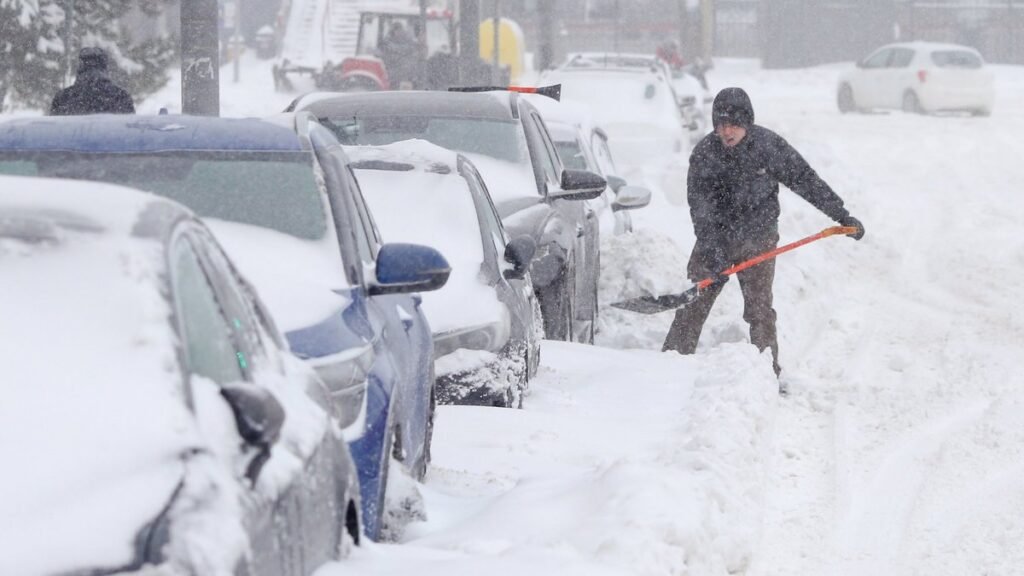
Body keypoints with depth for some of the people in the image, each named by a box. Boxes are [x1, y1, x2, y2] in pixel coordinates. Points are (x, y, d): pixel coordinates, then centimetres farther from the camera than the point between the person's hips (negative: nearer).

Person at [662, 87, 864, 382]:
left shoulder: (769, 145, -11)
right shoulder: (704, 153, -12)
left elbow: (806, 180, -5)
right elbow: (700, 207, -15)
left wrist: (842, 216, -6)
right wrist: (712, 251, -24)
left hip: (758, 240, -1)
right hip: (714, 239, 1)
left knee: (759, 310, -3)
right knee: (692, 304, 0)